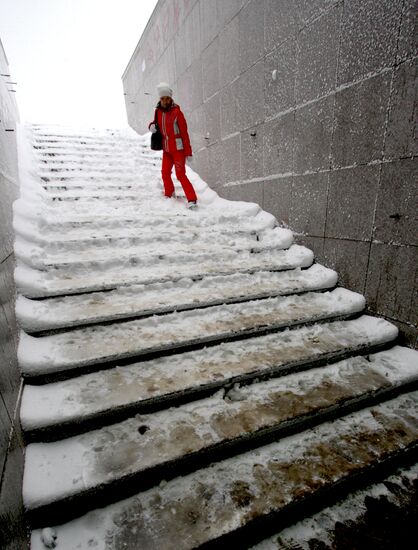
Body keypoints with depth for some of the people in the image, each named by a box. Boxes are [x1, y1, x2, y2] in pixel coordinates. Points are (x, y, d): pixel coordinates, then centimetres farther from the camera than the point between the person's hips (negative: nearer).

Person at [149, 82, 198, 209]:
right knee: (165, 173, 9)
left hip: (178, 149, -6)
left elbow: (184, 133, -12)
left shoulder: (176, 112, -10)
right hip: (166, 149, 6)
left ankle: (192, 199, -11)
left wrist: (188, 152, -16)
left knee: (180, 174, -13)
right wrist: (152, 125, -1)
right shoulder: (158, 111, 6)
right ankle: (169, 195, 28)